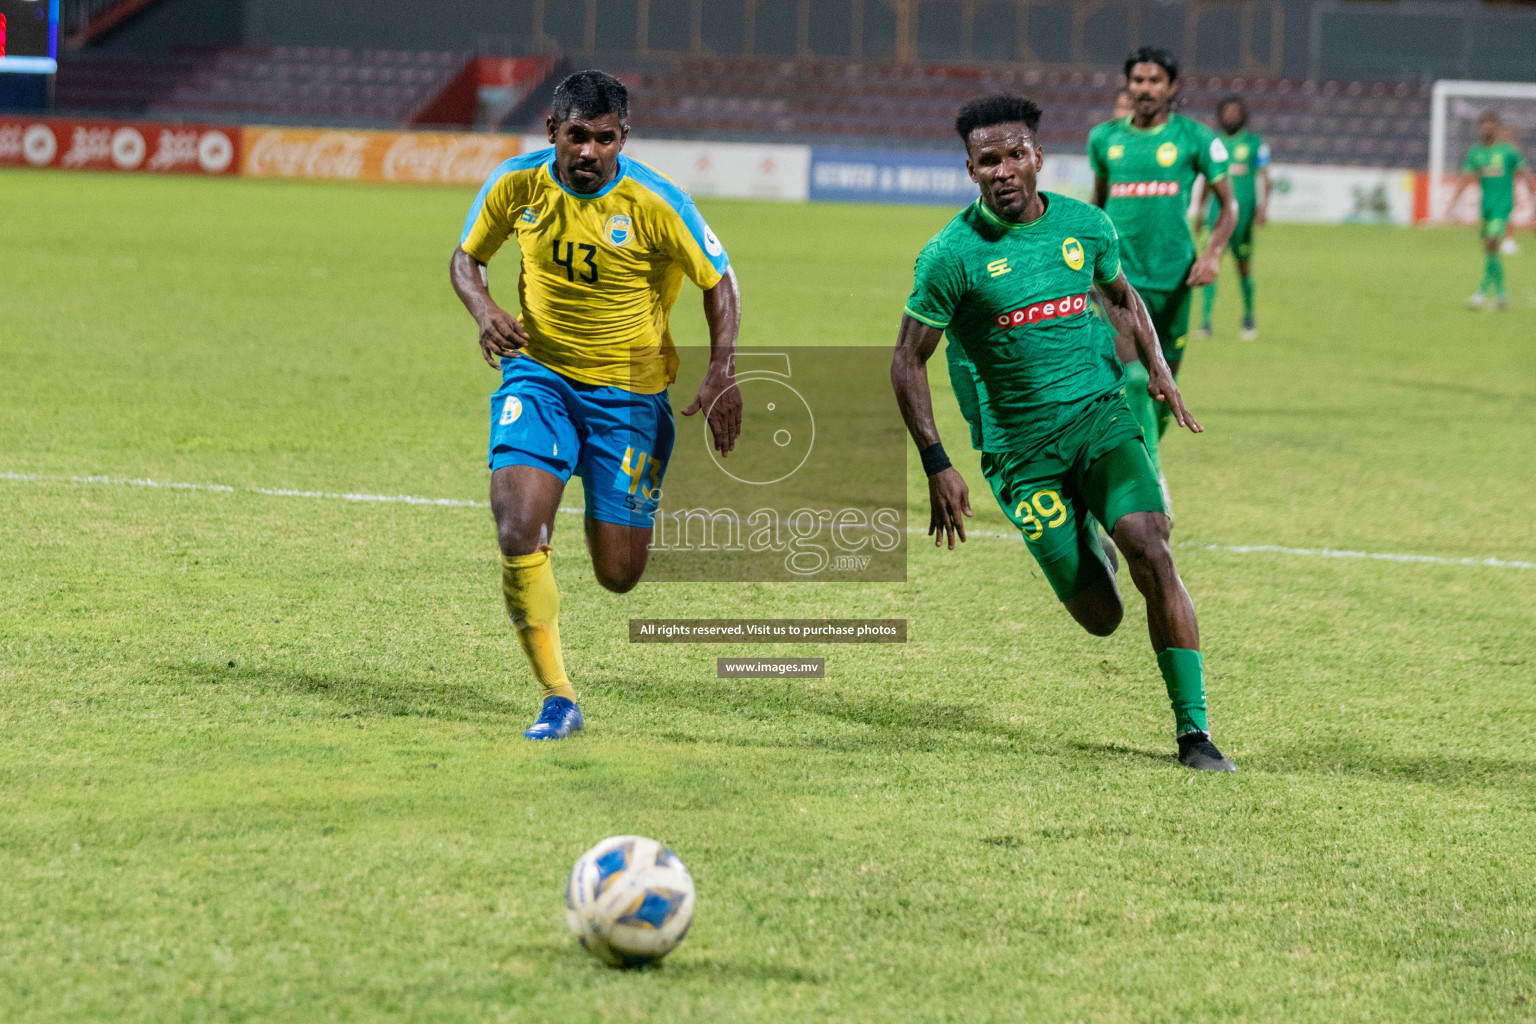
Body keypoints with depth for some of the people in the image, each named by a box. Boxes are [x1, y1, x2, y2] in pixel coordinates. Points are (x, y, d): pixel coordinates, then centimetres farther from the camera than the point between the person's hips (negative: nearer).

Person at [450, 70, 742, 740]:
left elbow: (718, 282, -4)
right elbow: (466, 257, 7)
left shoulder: (654, 204, -17)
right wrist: (485, 313, -13)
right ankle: (557, 701, -11)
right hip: (537, 375, 1)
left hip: (627, 389, -1)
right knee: (518, 531, -22)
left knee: (618, 574, 2)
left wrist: (721, 373, -16)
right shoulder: (518, 185, -9)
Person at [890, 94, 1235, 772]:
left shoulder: (1085, 226, 3)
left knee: (1150, 552, -21)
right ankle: (1086, 545, 36)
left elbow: (1122, 296, 24)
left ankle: (1193, 733, -13)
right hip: (1020, 448, -2)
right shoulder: (951, 256, -8)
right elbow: (908, 362, -2)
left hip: (1100, 414, 2)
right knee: (1101, 618, -4)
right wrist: (937, 467, -8)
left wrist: (1156, 367, 6)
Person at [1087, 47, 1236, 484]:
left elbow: (1228, 204, 5)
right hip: (1120, 273, 0)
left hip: (1173, 277, 1)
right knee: (1134, 377, -16)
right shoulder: (1105, 138, 6)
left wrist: (1213, 253, -9)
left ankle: (1148, 453, 33)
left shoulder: (1193, 137, 0)